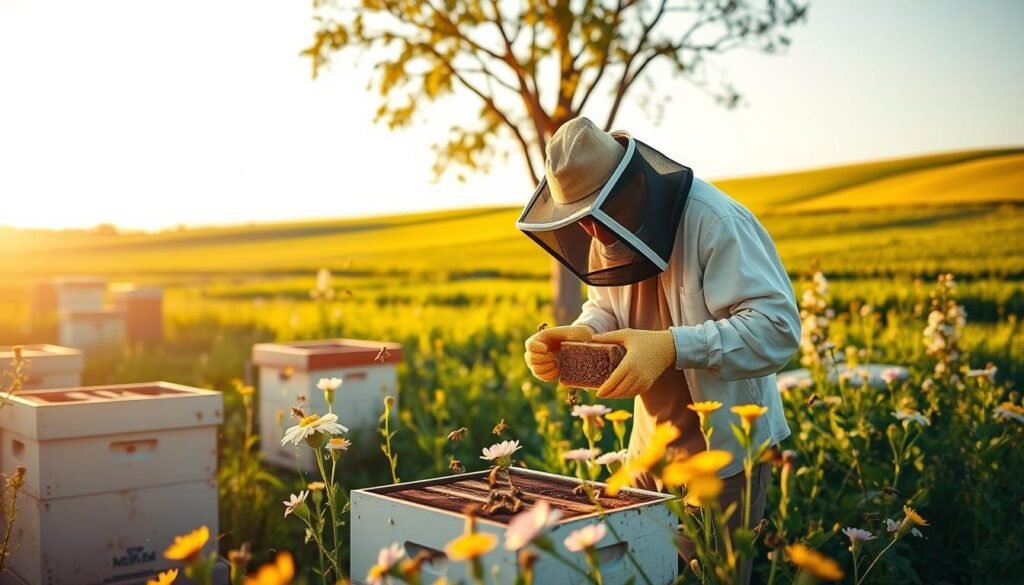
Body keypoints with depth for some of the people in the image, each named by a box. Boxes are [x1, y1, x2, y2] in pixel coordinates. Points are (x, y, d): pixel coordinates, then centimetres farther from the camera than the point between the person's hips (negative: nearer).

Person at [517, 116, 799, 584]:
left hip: (724, 445, -6)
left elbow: (778, 328, -27)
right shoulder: (609, 233, 1)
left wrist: (672, 347, -38)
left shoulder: (714, 222, -23)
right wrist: (578, 334, -8)